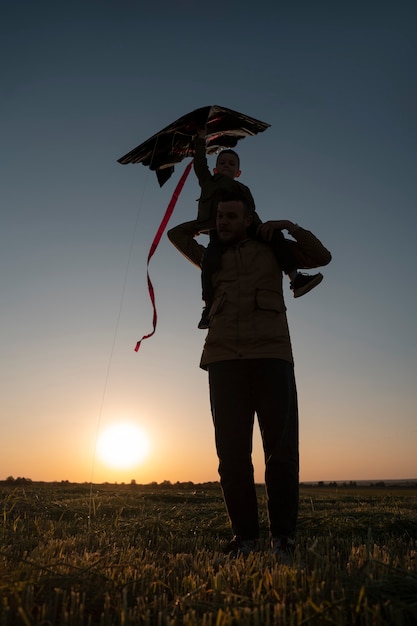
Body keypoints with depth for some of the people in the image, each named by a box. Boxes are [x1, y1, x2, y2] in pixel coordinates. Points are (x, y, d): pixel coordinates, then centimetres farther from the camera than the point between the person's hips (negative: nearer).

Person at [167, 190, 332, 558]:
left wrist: (288, 226, 11)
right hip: (224, 359, 2)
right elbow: (176, 234, 37)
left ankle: (283, 536, 5)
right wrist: (207, 223, 34)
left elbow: (322, 257, 18)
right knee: (232, 452, -2)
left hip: (271, 355, -1)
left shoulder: (270, 248, 21)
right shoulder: (213, 258, 26)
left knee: (281, 447, -5)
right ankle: (244, 536, 7)